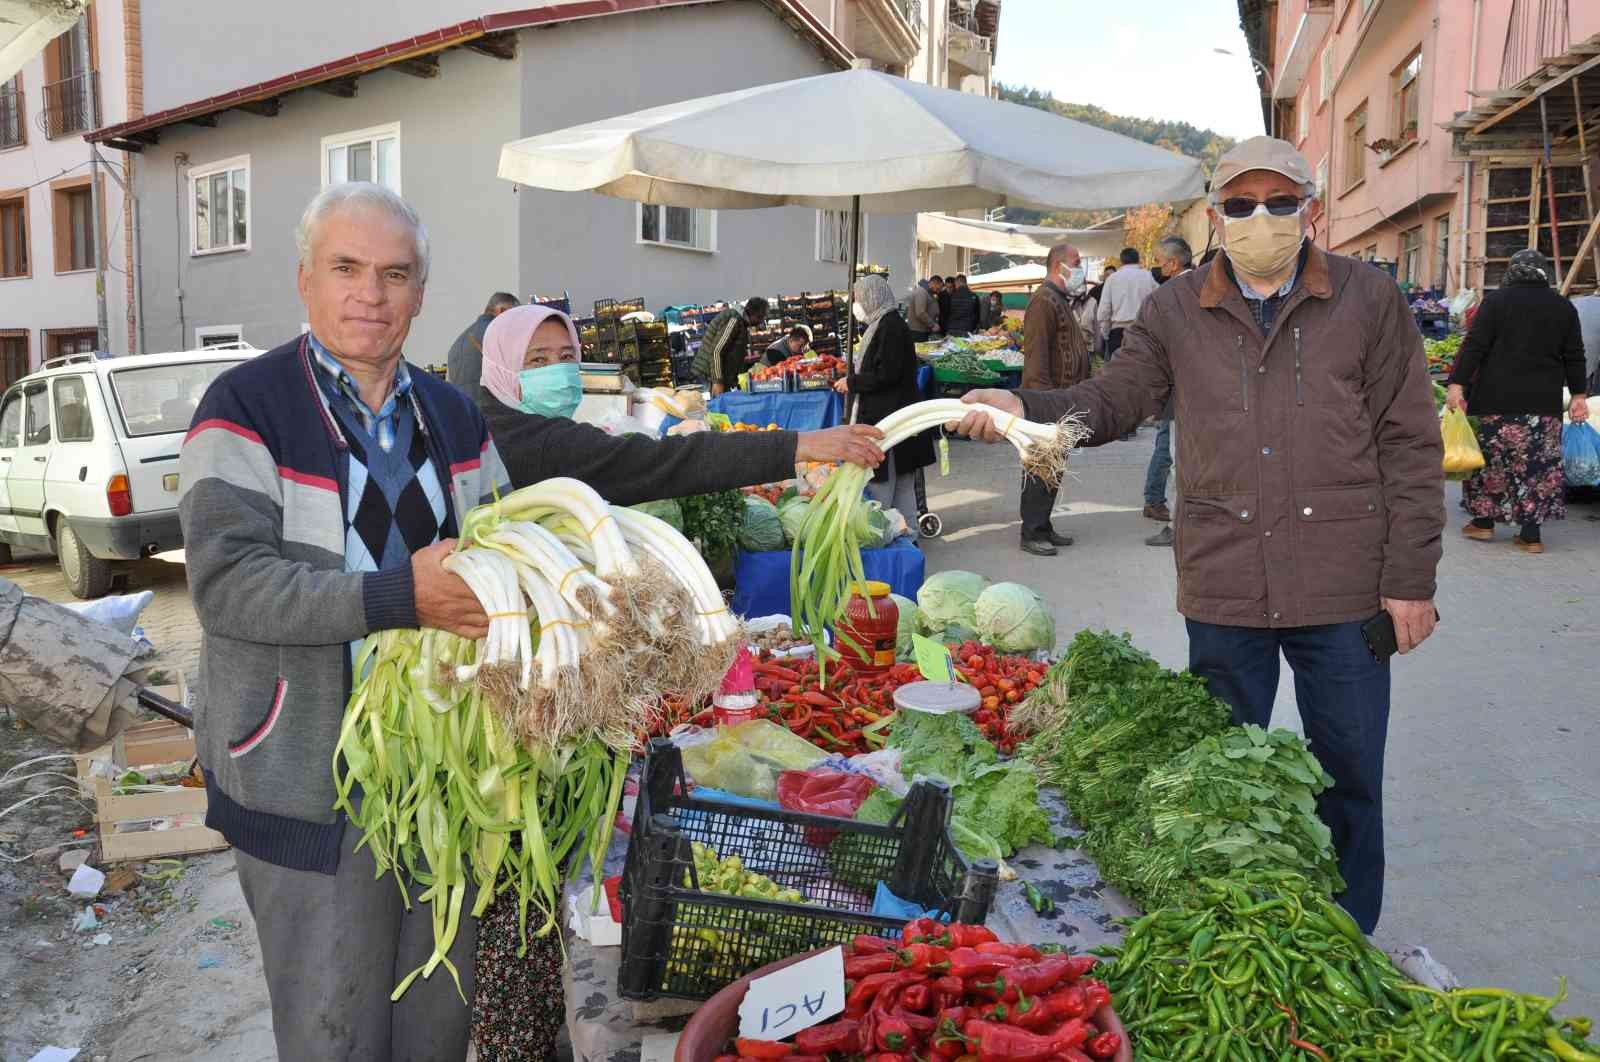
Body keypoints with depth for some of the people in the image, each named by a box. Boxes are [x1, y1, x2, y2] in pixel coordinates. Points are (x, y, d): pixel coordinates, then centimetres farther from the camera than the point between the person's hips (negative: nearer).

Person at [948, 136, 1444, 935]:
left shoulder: (1368, 300, 1)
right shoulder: (1176, 312, 5)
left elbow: (1409, 445, 1)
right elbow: (1114, 399, 2)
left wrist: (1410, 577, -3)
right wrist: (1023, 407, -19)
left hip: (1343, 591, -1)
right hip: (1224, 590, 1)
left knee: (1349, 778, 10)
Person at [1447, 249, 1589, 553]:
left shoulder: (1496, 300, -1)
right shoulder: (1564, 307, 11)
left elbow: (1474, 346, -9)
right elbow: (1574, 357, 12)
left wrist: (1456, 384, -10)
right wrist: (1578, 395, 17)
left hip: (1496, 400, -3)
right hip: (1544, 403, 3)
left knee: (1490, 459, 8)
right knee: (1538, 465, 5)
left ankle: (1483, 521, 13)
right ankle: (1531, 534, 4)